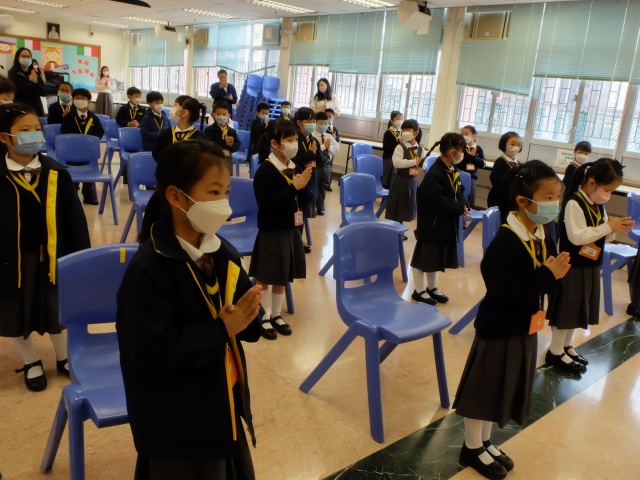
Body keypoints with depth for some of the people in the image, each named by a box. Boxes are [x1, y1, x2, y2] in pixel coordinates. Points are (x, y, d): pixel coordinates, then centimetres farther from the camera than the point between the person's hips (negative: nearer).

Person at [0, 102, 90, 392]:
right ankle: (31, 363, 39)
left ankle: (63, 358, 41)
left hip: (51, 255, 1)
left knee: (56, 310, 17)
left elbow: (75, 218, -2)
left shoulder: (57, 173, -7)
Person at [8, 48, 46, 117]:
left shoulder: (35, 73, 14)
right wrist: (31, 82, -9)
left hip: (36, 109, 4)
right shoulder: (12, 72, 4)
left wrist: (36, 82, -11)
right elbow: (16, 90, -12)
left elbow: (44, 92, 6)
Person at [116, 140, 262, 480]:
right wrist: (220, 330, -26)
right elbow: (152, 351, -26)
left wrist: (248, 316, -18)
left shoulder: (224, 253, -1)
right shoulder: (148, 269, -23)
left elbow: (242, 322, 6)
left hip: (225, 405, 7)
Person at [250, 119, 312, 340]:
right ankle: (264, 317, 24)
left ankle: (276, 314, 33)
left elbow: (302, 201, 7)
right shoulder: (265, 171, -17)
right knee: (265, 277, 9)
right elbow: (266, 204, -25)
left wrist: (303, 186, -14)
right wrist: (293, 187, -26)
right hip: (270, 231, -6)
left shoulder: (297, 168, 2)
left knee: (283, 276, 17)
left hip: (291, 229, 6)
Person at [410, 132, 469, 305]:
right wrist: (459, 208, -21)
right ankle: (419, 290, 17)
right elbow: (437, 200, -28)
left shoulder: (453, 171, 8)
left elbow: (460, 192, 14)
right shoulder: (434, 173, -22)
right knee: (423, 257, 4)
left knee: (436, 257, 20)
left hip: (447, 224, 9)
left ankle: (432, 288, 34)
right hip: (432, 223, -9)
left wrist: (464, 205, -8)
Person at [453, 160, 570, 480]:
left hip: (525, 328, 9)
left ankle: (485, 441, 41)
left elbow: (543, 284, 9)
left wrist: (556, 275, -13)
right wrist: (547, 275, -27)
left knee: (504, 390, 21)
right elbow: (503, 294, -30)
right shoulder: (505, 243, -25)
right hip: (498, 330, -8)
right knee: (482, 389, 9)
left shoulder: (544, 241, 1)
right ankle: (472, 447, 29)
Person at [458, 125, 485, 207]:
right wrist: (470, 155, -20)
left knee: (470, 203, 7)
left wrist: (474, 157, -15)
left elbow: (482, 164, -1)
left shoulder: (478, 149, 5)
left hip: (471, 177, 3)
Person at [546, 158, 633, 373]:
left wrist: (615, 228, -9)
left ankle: (566, 346, 32)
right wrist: (608, 227, -22)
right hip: (572, 268, -8)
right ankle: (555, 352, 15)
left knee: (578, 309, 17)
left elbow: (603, 237, 12)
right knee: (566, 309, 2)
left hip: (590, 267, 9)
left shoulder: (598, 205, 7)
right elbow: (577, 237, -27)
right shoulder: (574, 203, -19)